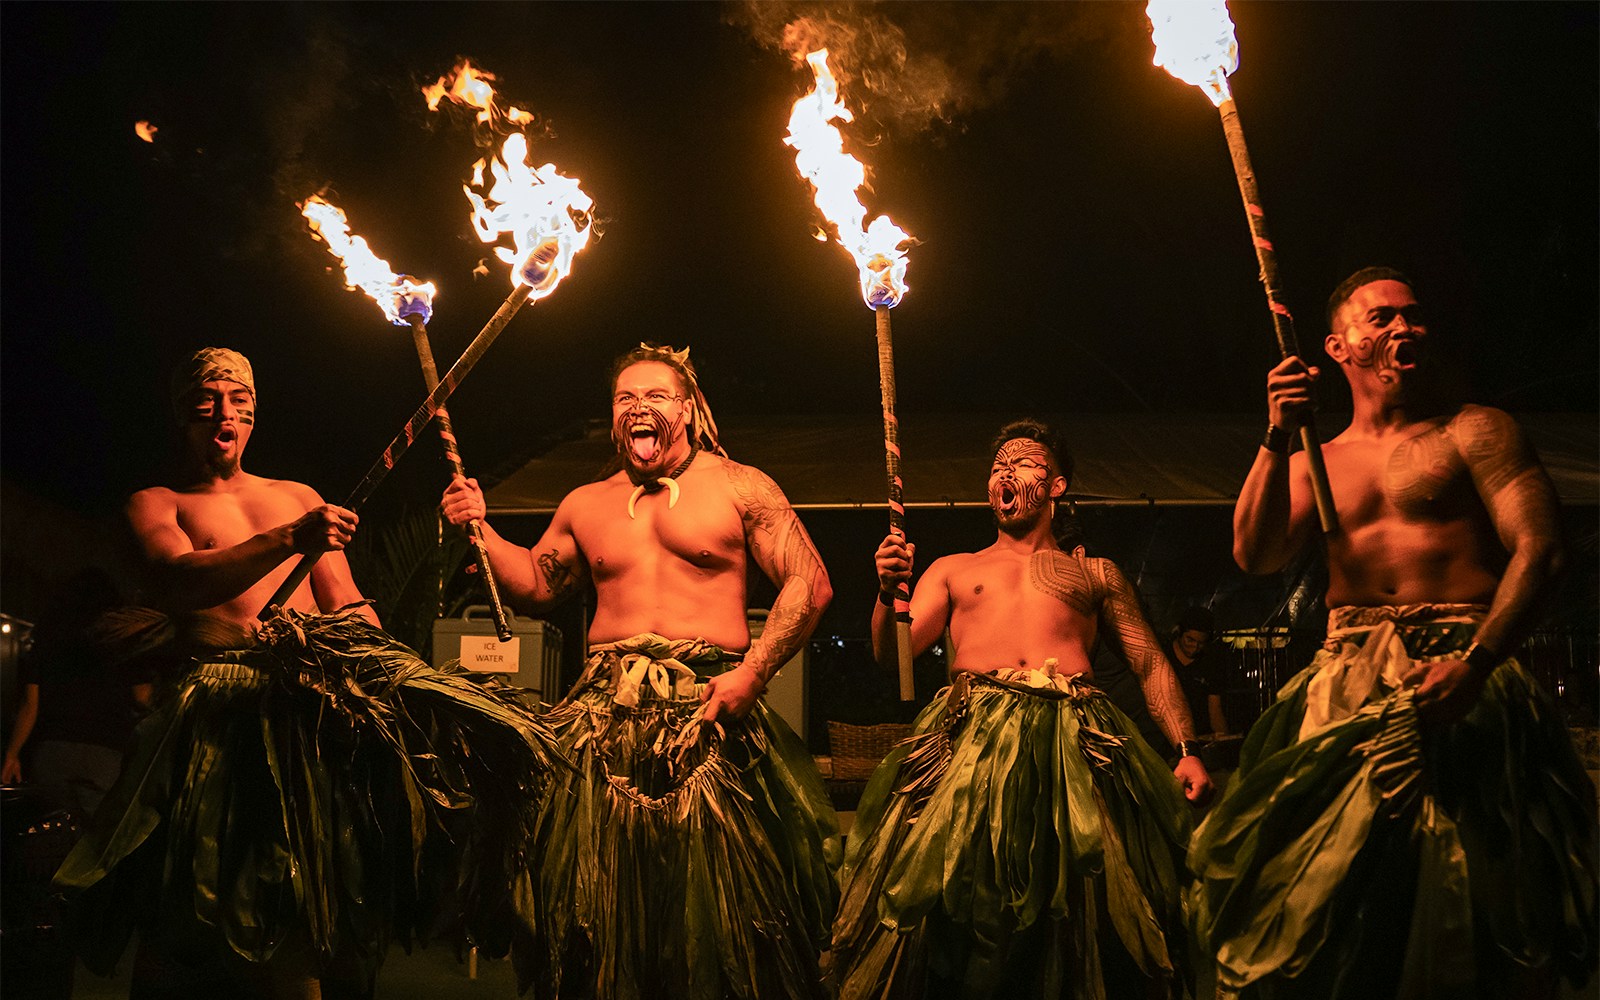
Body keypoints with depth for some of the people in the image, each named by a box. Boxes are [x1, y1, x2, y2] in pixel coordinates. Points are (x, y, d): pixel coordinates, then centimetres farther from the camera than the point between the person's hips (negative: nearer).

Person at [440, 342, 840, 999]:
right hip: (608, 716, 4)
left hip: (709, 710, -3)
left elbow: (810, 585, -1)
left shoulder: (740, 487, 5)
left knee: (718, 895, -4)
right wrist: (480, 529, 11)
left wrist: (752, 672, -13)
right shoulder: (585, 506, 17)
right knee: (605, 894, 3)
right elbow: (535, 586, 26)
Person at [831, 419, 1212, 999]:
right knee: (951, 902, -14)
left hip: (1074, 736, 0)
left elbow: (1151, 666, 17)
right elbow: (891, 654, 14)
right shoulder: (952, 570, 25)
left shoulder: (1097, 574, 25)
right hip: (973, 730, 0)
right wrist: (888, 592, -7)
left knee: (1080, 904, -11)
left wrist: (1186, 749, 2)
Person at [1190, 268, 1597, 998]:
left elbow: (1537, 548, -5)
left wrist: (1476, 663, -20)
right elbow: (1255, 555, 5)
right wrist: (1278, 438, -5)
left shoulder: (1473, 432, 7)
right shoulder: (1313, 464, 20)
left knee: (1474, 904, -10)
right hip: (1344, 686, 3)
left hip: (1454, 681, -3)